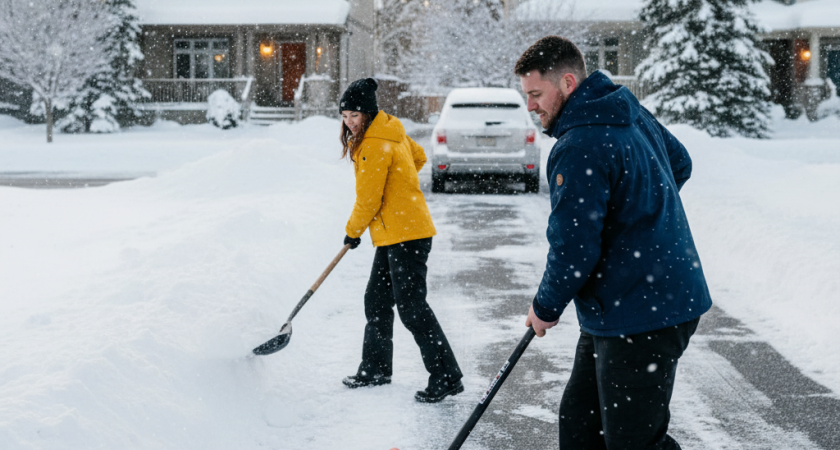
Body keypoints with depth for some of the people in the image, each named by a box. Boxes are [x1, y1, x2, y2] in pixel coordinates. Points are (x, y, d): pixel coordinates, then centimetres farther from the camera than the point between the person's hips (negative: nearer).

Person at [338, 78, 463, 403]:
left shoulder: (376, 144, -19)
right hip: (391, 235, 11)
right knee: (377, 302, 16)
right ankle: (376, 369, 28)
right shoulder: (390, 130, 11)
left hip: (407, 235, -11)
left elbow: (368, 199, -15)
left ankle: (447, 377, -4)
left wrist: (353, 231, 0)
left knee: (411, 308, -9)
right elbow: (418, 157, 27)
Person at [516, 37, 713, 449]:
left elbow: (573, 249, -21)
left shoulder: (579, 148, -22)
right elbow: (680, 164, 25)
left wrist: (545, 308, -4)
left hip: (640, 318, -10)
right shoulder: (631, 112, 8)